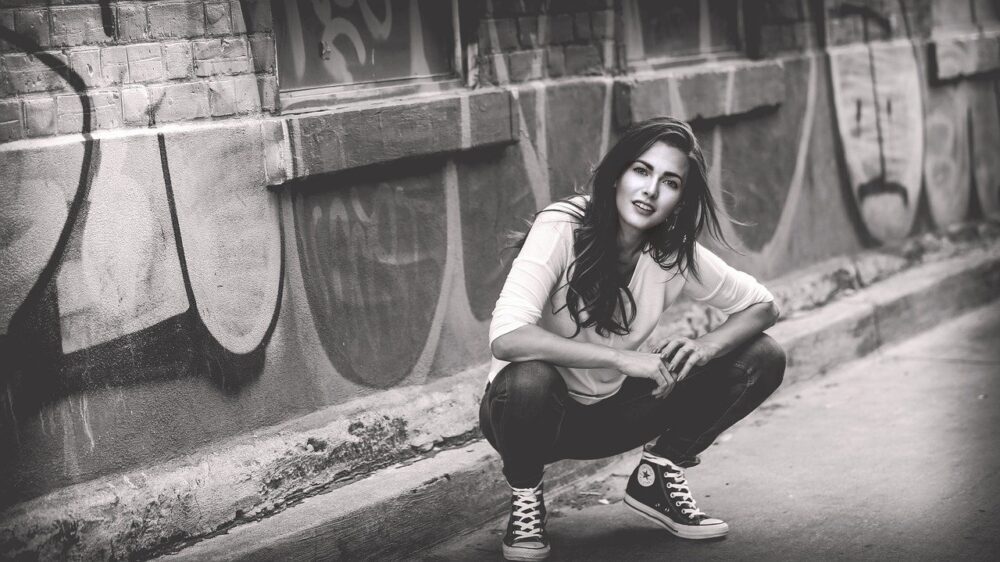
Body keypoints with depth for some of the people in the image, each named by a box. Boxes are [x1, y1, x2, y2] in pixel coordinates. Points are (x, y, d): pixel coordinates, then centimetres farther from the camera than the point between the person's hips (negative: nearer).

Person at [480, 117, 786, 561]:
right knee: (529, 378, -41)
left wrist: (705, 347, -21)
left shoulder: (676, 254, -10)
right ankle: (525, 499, -8)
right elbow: (506, 337, -38)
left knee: (761, 359, -7)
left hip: (610, 414, 5)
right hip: (539, 410, -4)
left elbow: (762, 306, 0)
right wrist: (625, 359, -40)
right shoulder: (562, 230, -25)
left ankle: (656, 479, 10)